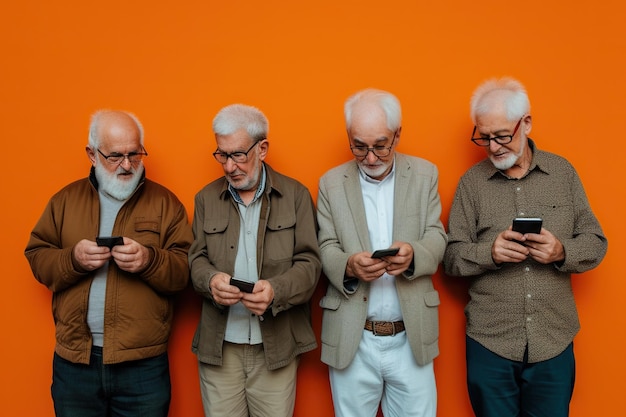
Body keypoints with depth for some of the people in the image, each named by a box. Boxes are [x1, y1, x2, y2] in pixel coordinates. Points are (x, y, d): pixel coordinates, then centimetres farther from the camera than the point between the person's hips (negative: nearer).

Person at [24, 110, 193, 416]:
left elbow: (185, 271, -5)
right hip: (74, 360, 2)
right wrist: (73, 258, -14)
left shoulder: (164, 202, -1)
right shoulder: (65, 199, 7)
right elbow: (37, 259, 5)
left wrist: (148, 259, -23)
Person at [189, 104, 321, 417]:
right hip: (218, 345, 2)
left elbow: (309, 263, -4)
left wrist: (276, 289, -23)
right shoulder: (206, 198, 8)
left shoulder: (296, 195, 0)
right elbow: (197, 258, 7)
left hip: (276, 344, -1)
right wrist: (210, 279, -16)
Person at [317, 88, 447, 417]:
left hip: (411, 336, 1)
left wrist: (414, 254, -22)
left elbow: (437, 238, 1)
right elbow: (326, 249, 1)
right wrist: (349, 265, -22)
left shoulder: (425, 174, 3)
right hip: (352, 339, 0)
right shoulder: (331, 182, 2)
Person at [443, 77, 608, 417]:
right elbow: (452, 257, -2)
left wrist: (562, 251, -16)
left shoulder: (563, 172, 3)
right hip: (489, 342, -1)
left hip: (554, 341, 1)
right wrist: (489, 252, -21)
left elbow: (596, 243, 4)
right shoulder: (472, 182, -1)